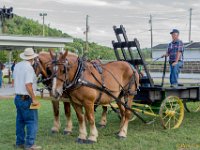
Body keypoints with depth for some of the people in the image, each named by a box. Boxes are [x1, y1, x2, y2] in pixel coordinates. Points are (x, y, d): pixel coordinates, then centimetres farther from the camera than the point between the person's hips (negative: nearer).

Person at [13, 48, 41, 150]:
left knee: (20, 120, 15)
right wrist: (34, 99, -20)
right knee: (32, 121, -1)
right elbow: (28, 85, -25)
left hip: (18, 97, 9)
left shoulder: (17, 66, 8)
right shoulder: (29, 68, -18)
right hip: (26, 99, -9)